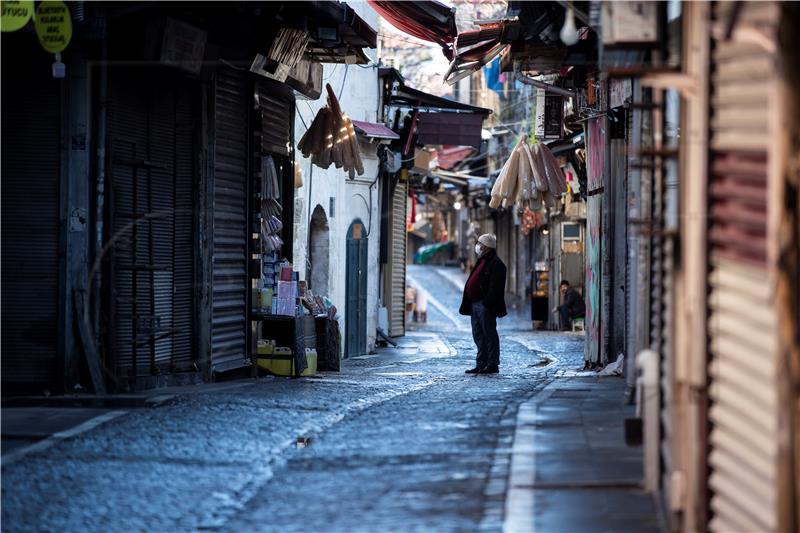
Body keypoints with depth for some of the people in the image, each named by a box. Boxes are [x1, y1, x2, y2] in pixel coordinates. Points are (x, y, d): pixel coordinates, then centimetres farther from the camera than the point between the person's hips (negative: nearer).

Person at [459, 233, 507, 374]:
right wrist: (468, 303, 18)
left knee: (489, 334, -5)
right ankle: (481, 365, 16)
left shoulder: (495, 263, -12)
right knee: (478, 335, 11)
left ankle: (493, 365, -1)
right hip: (475, 304, 10)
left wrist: (488, 303, -24)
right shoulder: (481, 261, 19)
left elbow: (495, 287, -19)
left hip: (485, 306, -10)